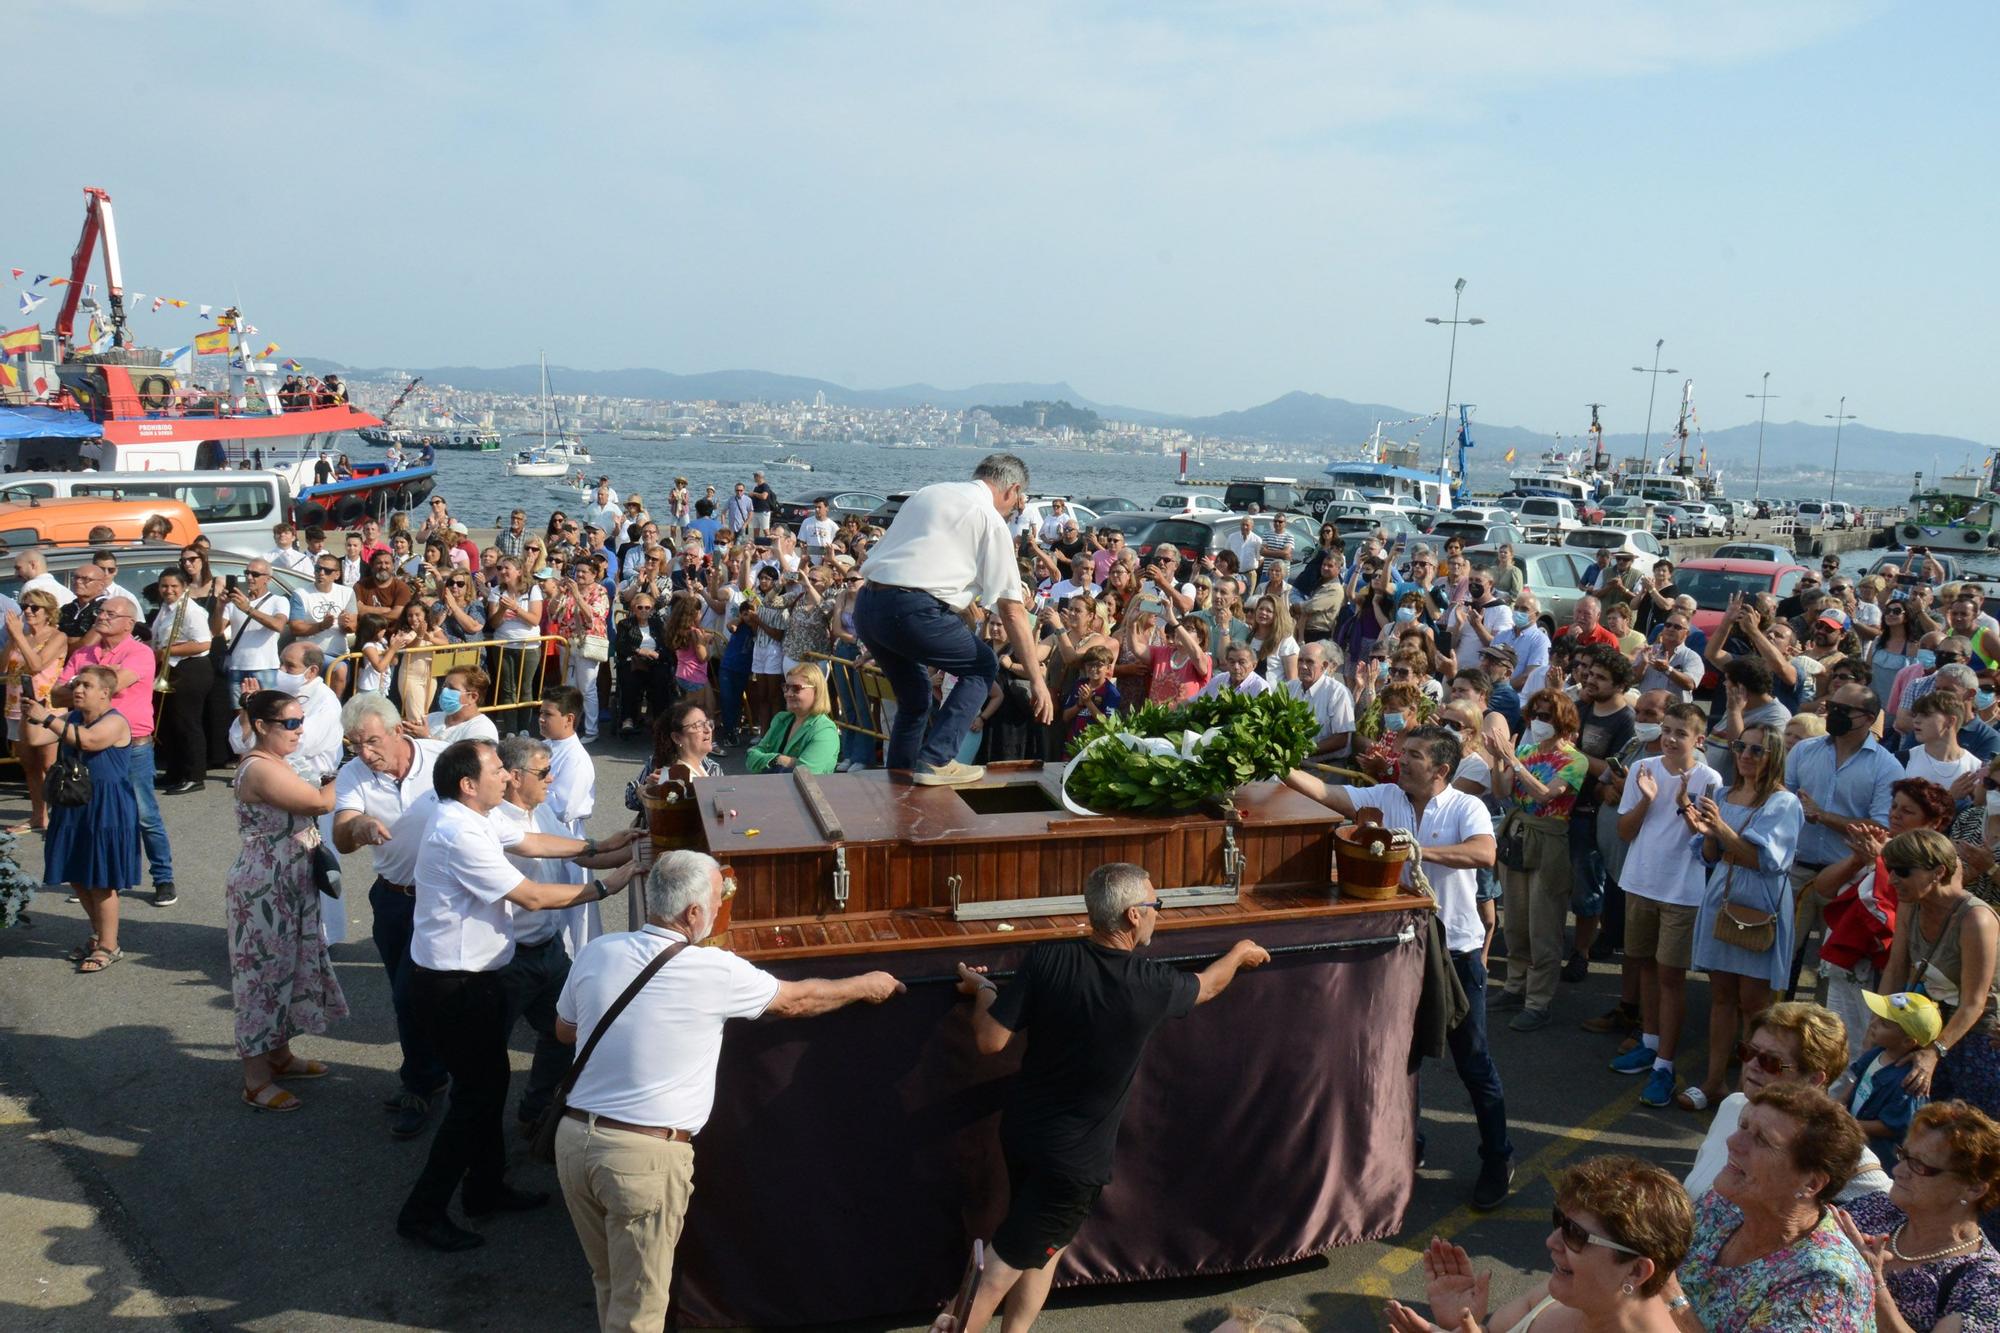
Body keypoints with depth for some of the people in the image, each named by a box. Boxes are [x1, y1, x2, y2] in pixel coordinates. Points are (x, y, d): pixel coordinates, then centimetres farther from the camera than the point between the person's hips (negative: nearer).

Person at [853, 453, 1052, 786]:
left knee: (915, 693, 25)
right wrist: (1036, 679, 4)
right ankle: (935, 760, 3)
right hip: (913, 610, -7)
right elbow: (1012, 610, 1)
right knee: (983, 666, 13)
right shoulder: (991, 519, 3)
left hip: (865, 605, 7)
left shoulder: (928, 493, 24)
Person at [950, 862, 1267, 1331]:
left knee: (1044, 1248, 25)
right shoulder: (1151, 986, -17)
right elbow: (1208, 985, 7)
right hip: (1074, 1160, -4)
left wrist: (983, 989, 7)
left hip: (1021, 1133, 4)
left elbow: (991, 1040, -13)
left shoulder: (1048, 959, -13)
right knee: (1003, 1269, 7)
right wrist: (1240, 953, 27)